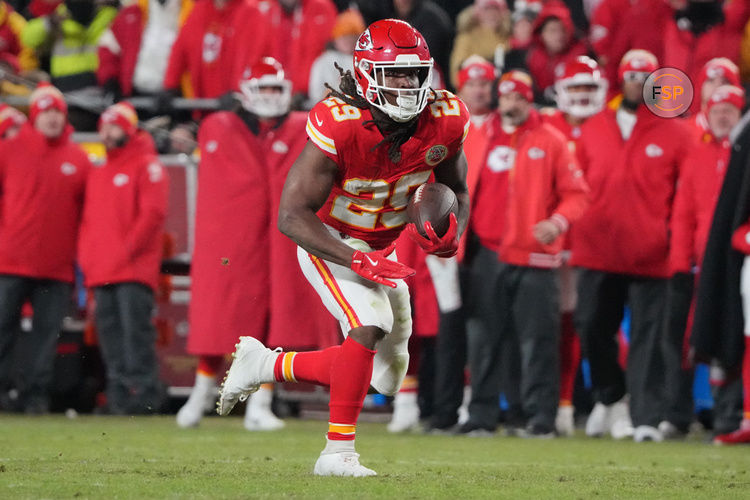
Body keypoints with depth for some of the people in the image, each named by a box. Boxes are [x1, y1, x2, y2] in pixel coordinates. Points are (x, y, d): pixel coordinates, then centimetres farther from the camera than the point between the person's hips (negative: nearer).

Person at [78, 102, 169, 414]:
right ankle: (119, 396, 5)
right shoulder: (98, 175, 24)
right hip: (100, 271, 8)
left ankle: (144, 393, -16)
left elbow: (153, 213, -10)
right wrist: (85, 257, 9)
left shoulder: (146, 166, 0)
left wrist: (128, 249, -14)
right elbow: (89, 220, 24)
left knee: (135, 329, -14)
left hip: (135, 269, -7)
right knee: (109, 332, 4)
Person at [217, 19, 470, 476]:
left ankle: (264, 364, 25)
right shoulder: (339, 126, -31)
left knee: (384, 378, 8)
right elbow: (292, 215, -28)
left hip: (379, 249, 7)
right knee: (371, 324, -31)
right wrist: (356, 261, -39)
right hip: (328, 242, -7)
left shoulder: (444, 121, -15)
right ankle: (338, 452, -21)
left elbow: (457, 192, 4)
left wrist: (453, 233, -19)